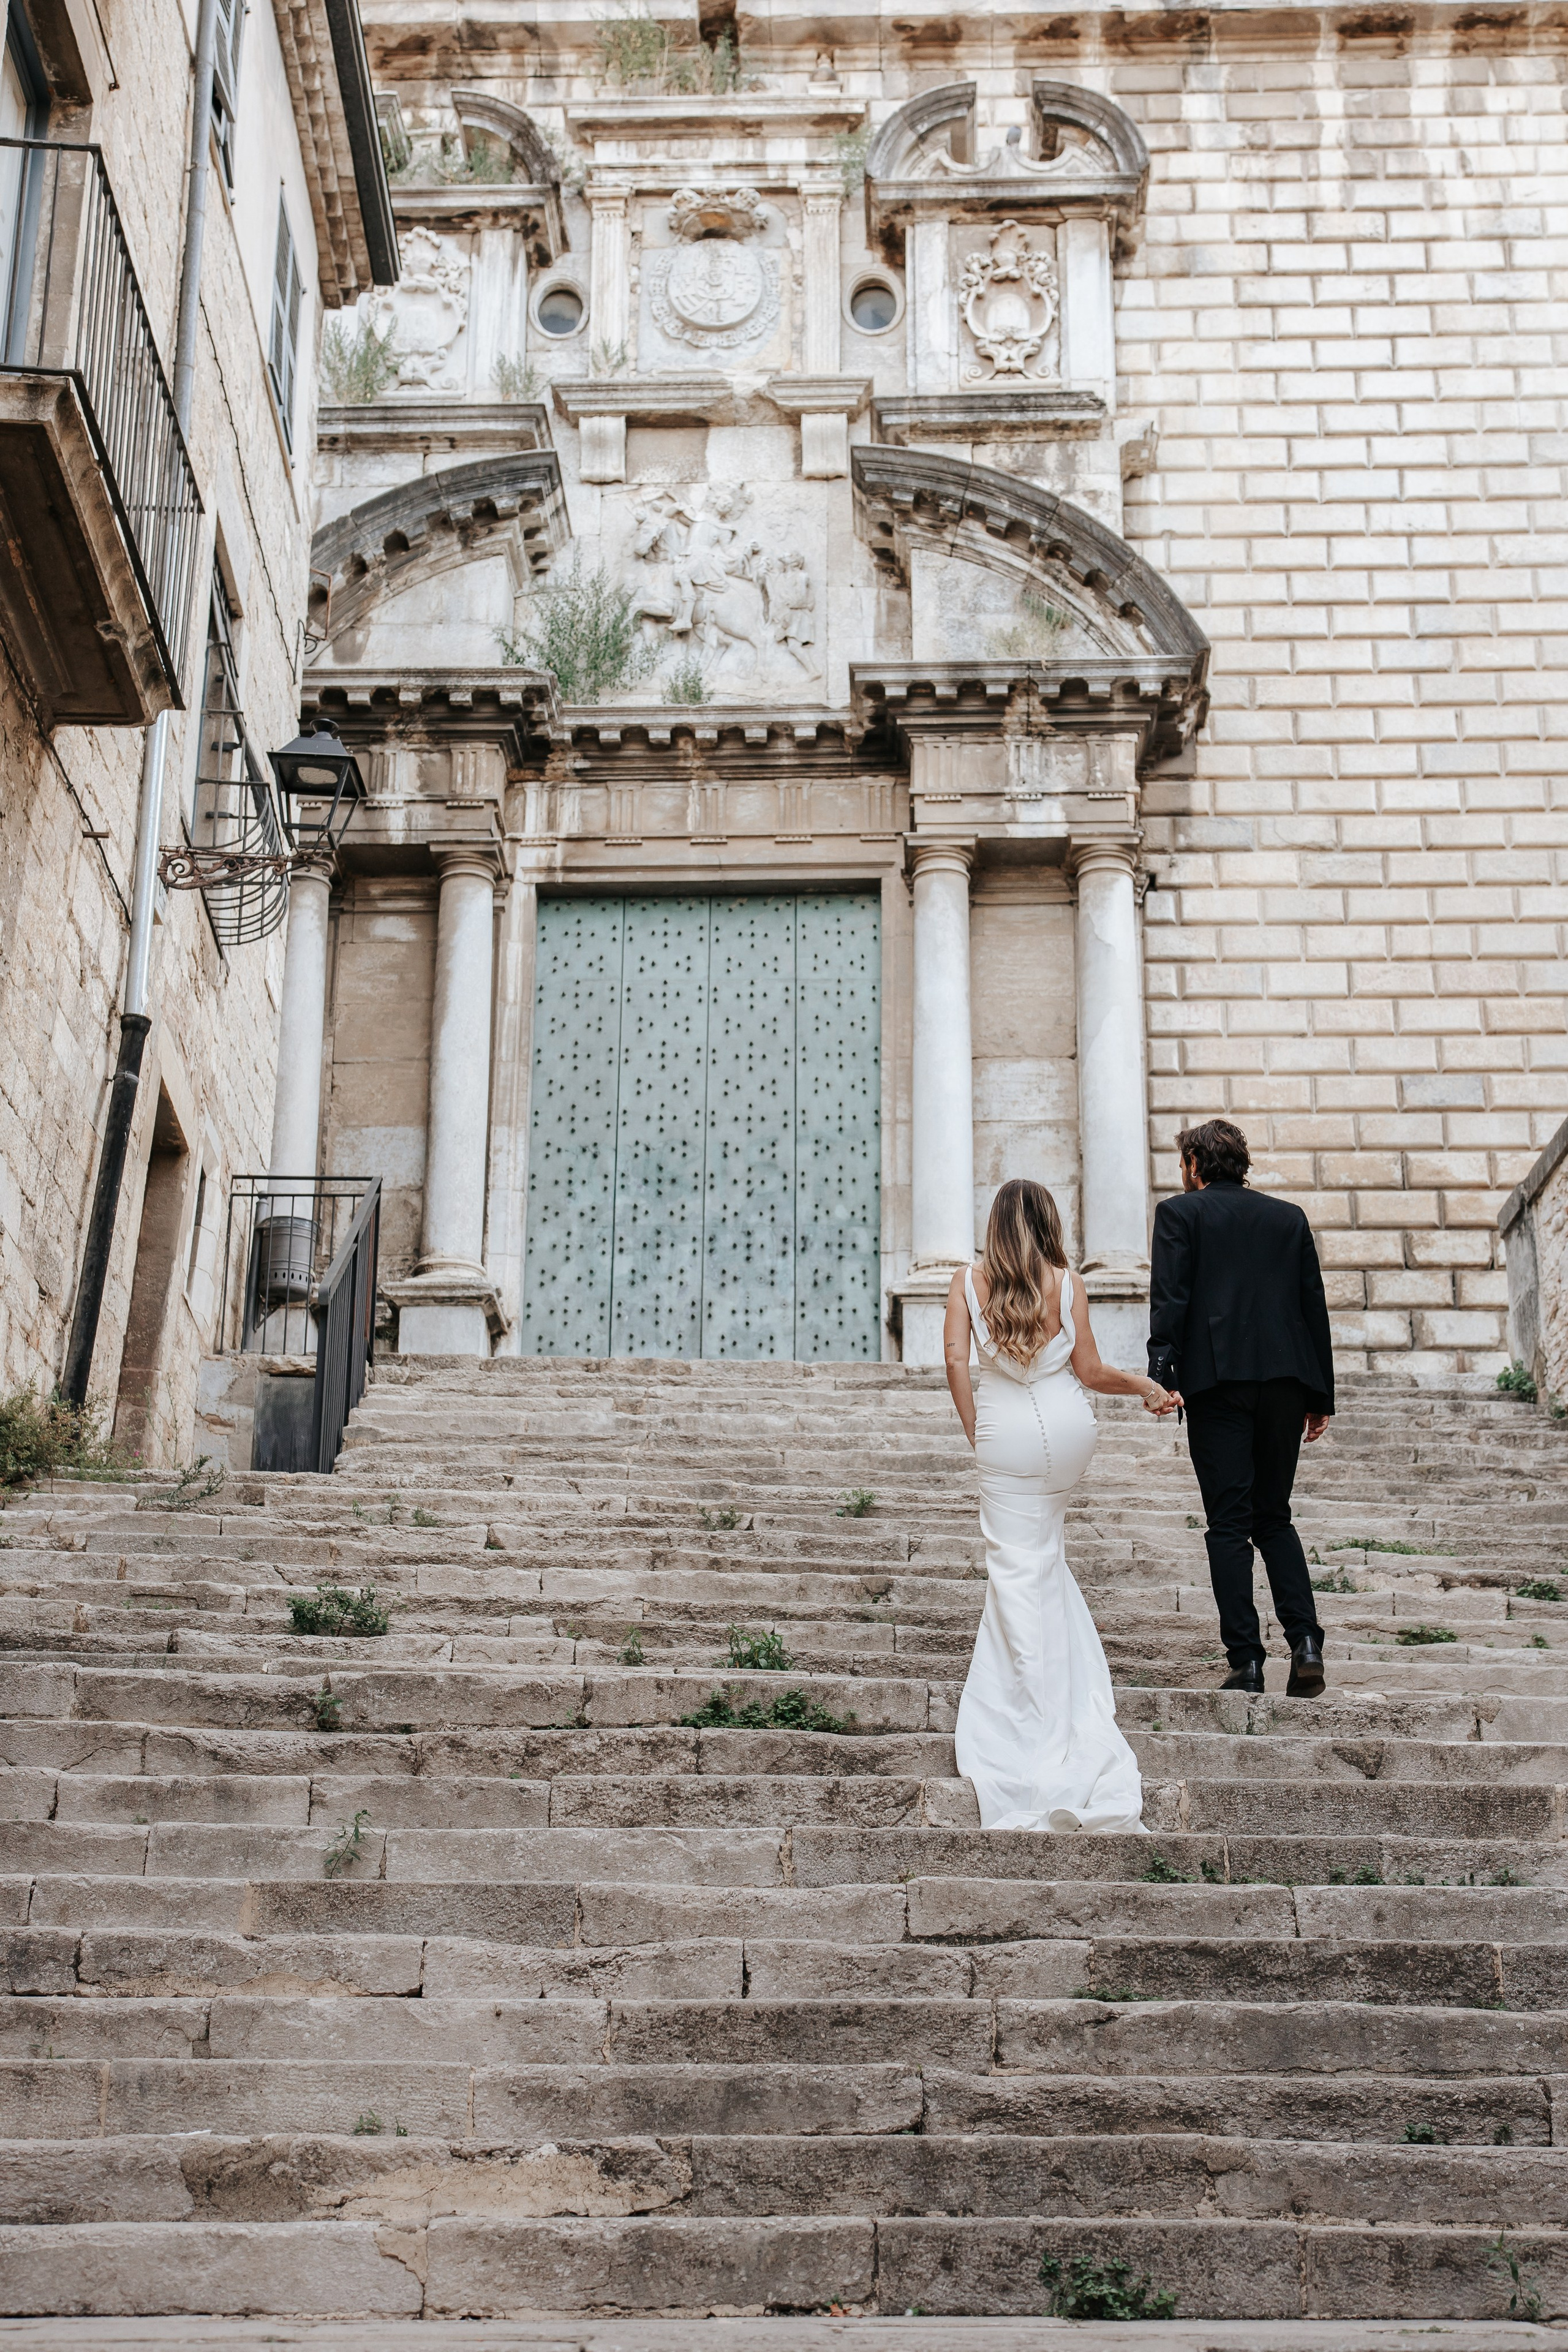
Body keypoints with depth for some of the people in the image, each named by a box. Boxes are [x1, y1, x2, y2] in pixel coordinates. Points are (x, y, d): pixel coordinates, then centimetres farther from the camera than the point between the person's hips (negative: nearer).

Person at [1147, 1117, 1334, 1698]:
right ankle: (1305, 1641, -3)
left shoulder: (1180, 1213, 5)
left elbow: (1169, 1300, -7)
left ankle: (1246, 1661, -5)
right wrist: (1321, 1397, 17)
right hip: (1285, 1380, 4)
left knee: (1230, 1524, -1)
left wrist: (1161, 1373, -12)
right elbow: (1314, 1307, 15)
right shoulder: (1289, 1217, 16)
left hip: (1217, 1378, -4)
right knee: (1274, 1517, 14)